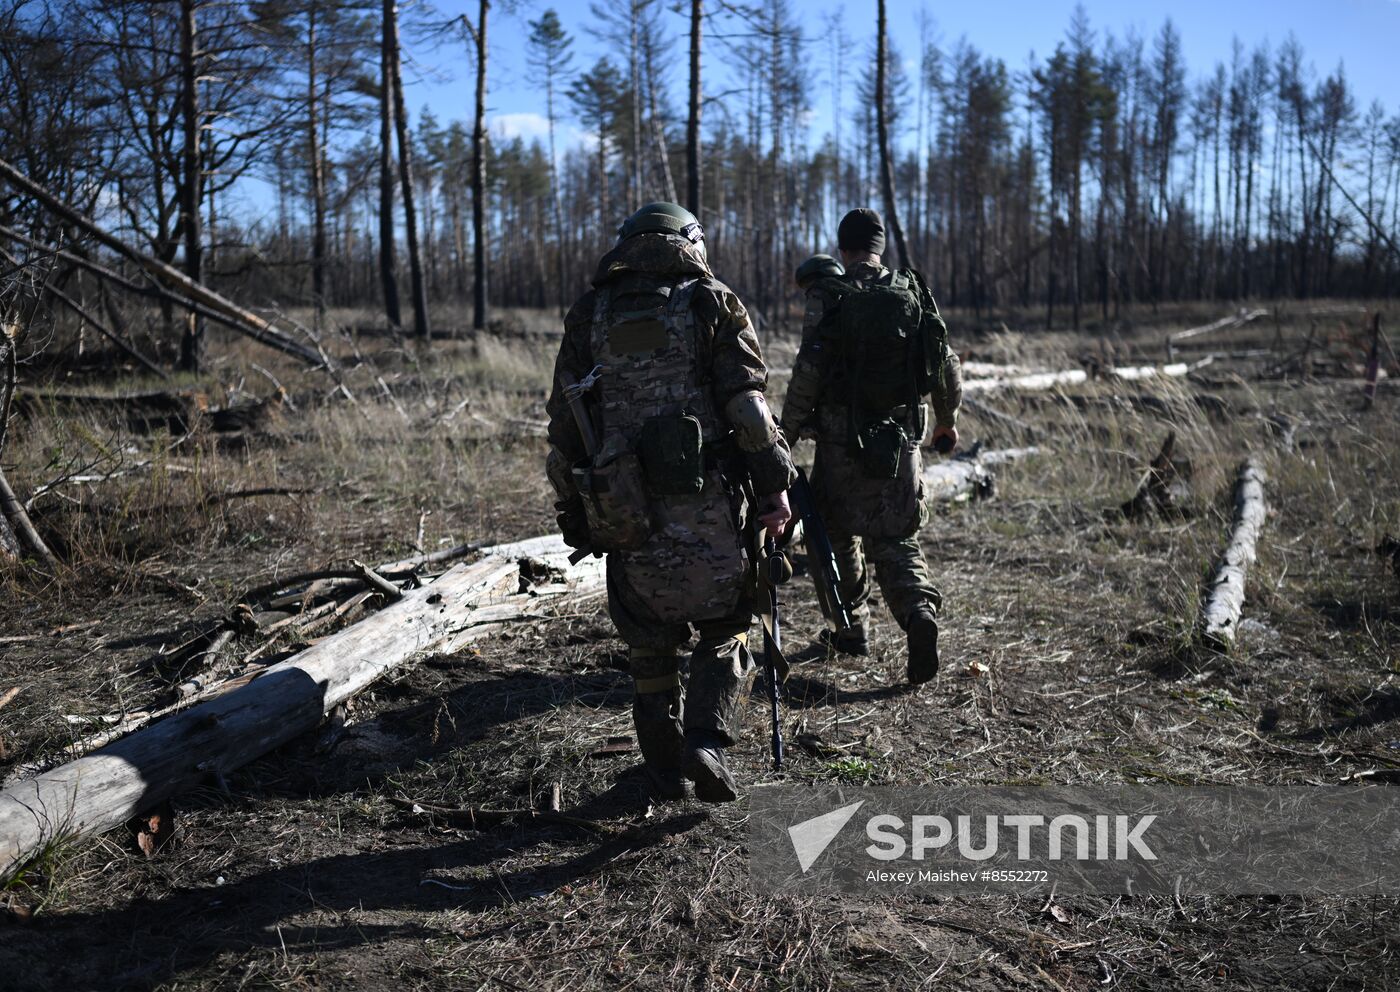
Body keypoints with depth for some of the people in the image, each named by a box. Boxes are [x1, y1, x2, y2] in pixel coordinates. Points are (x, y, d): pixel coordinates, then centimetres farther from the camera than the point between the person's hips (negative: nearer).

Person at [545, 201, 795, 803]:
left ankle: (665, 770, 22)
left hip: (625, 513, 2)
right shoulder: (711, 306, 3)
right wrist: (774, 487, -2)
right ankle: (706, 741, -1)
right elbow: (747, 404, -7)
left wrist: (573, 513, 16)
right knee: (724, 629, 16)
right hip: (709, 507, -2)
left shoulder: (588, 318, 11)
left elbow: (564, 427, 11)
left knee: (649, 646, 16)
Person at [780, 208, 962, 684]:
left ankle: (852, 629, 25)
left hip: (842, 439, -3)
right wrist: (947, 421, 22)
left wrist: (787, 431, -2)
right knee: (896, 539, 10)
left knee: (840, 534, 16)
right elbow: (947, 367, 8)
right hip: (901, 441, 3)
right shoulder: (913, 293, 5)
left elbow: (807, 374, -13)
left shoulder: (828, 297, -6)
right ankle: (920, 611, -15)